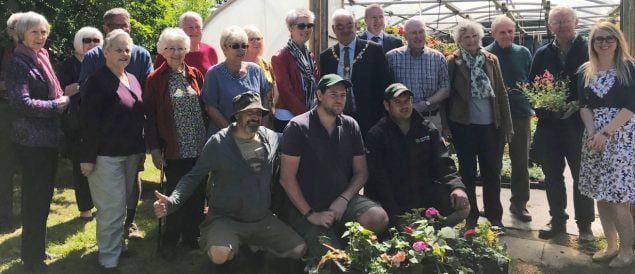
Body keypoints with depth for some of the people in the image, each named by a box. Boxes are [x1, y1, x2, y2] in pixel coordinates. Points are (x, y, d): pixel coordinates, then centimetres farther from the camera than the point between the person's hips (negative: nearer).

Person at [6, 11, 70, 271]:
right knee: (36, 198, -1)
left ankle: (35, 249, 32)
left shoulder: (42, 58, 13)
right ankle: (33, 258, 12)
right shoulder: (19, 63, -12)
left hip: (47, 137, 9)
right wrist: (56, 105, -15)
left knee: (42, 195, 17)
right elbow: (21, 102, -22)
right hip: (31, 140, -8)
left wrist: (63, 99, 5)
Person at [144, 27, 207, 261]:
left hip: (199, 146, 4)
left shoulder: (195, 75, 7)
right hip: (174, 149, -3)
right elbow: (150, 116, -4)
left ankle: (192, 234, 26)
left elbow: (204, 107, 11)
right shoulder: (155, 79, -3)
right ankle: (170, 242, 19)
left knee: (198, 193, 9)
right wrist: (154, 148, -8)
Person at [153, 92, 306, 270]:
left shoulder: (271, 138, -1)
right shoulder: (218, 143, -12)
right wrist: (172, 201, -23)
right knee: (220, 254, -33)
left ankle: (254, 244, 22)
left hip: (263, 219, 5)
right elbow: (193, 177, -8)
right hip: (225, 219, -4)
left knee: (299, 249, -3)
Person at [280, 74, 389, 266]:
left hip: (342, 199, 4)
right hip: (306, 207, -4)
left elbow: (361, 172, 7)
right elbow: (287, 178, -10)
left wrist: (344, 199, -10)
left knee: (379, 218, -23)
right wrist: (310, 214, -14)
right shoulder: (298, 127, -9)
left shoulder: (350, 126, 5)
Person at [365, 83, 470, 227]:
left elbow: (443, 163, 5)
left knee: (463, 206, -15)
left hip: (425, 193, 4)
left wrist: (457, 186, -17)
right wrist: (394, 213, -21)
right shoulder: (376, 135, -2)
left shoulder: (428, 129, 10)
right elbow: (378, 178, -10)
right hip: (394, 201, -4)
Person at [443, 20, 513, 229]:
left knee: (492, 171, 6)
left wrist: (507, 125, 3)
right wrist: (445, 126, -6)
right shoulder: (452, 62, -2)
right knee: (467, 171, 7)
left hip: (490, 123, 2)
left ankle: (495, 217, 19)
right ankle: (470, 217, 19)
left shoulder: (491, 60, 6)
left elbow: (501, 93, 7)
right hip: (463, 125, -2)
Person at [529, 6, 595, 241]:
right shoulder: (542, 54, 9)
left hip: (579, 122, -3)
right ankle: (557, 220, 26)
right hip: (548, 124, 4)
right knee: (552, 175, 11)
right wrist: (542, 107, -8)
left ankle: (585, 225, 18)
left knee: (582, 175, 5)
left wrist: (578, 104, -18)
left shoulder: (589, 50, -3)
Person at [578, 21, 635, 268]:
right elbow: (584, 106, 6)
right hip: (593, 137, 4)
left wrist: (605, 132, -16)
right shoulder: (585, 71, 8)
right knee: (601, 196, 7)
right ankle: (611, 246, 21)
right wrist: (591, 132, -10)